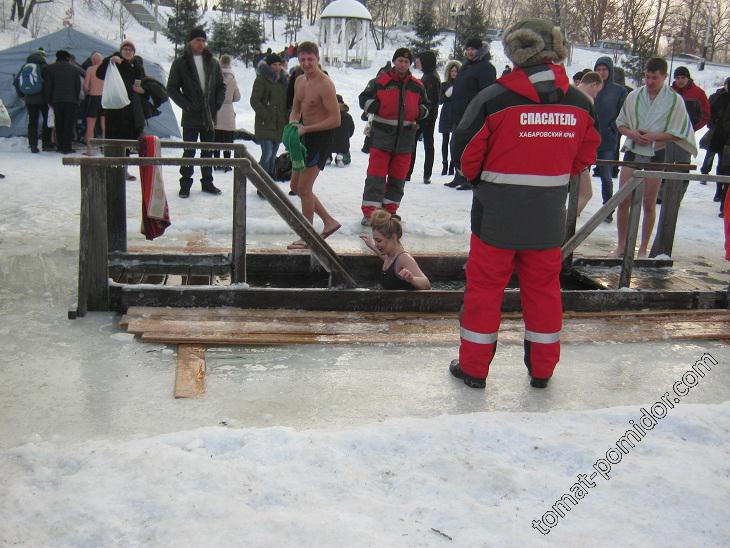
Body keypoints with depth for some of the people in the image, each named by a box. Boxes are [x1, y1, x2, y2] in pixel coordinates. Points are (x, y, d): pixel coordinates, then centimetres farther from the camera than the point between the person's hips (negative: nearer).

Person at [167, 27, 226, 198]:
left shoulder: (212, 62, 9)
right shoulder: (180, 63, -1)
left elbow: (221, 86, 15)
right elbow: (172, 88, -3)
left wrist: (218, 103, 1)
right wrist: (186, 105, -12)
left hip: (209, 116, 4)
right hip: (191, 116, -4)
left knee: (208, 151, 11)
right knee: (189, 152, 0)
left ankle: (207, 182, 21)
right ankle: (185, 184, 9)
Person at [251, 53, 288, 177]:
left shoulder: (284, 80, 16)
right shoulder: (261, 79, -5)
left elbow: (286, 101, 24)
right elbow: (254, 101, -9)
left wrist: (286, 117, 9)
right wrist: (266, 115, -16)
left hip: (280, 124, 6)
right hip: (265, 124, -6)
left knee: (273, 155, 13)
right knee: (267, 154, -14)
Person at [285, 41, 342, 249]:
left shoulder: (325, 84, -18)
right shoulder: (300, 81, 9)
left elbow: (336, 120, -22)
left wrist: (305, 129, -21)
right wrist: (293, 124, -1)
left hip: (321, 137, -9)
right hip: (305, 136, 9)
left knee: (304, 188, -6)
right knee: (298, 186, 14)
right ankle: (329, 221, 25)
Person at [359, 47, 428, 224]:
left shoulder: (417, 86, 10)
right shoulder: (380, 82, 0)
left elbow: (425, 105, 21)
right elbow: (364, 99, 3)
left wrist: (421, 112, -1)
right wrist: (379, 108, -14)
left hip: (405, 138, 4)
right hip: (382, 136, -3)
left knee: (398, 176, 9)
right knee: (376, 174, -6)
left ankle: (390, 209, 22)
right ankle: (370, 211, -4)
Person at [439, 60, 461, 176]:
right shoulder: (444, 85, 9)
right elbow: (440, 100, 6)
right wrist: (447, 94, -12)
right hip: (446, 115, 2)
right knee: (445, 141, 2)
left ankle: (452, 165, -1)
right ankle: (444, 165, 8)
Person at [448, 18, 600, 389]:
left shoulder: (494, 98, -15)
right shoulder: (580, 103, -2)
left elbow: (466, 153, -8)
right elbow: (584, 157, 8)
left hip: (496, 215, -3)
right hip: (548, 218, 3)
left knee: (485, 286, 10)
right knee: (543, 288, 16)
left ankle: (474, 367, 19)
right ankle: (542, 369, 27)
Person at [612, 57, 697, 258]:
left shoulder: (674, 100, -3)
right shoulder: (634, 96, 4)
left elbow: (678, 133, -3)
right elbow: (620, 123, 11)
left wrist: (653, 136, -14)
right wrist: (632, 133, -9)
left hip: (655, 156, -2)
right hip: (632, 152, 2)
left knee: (649, 204, 4)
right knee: (623, 202, 0)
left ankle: (643, 249, 14)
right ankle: (621, 245, 14)